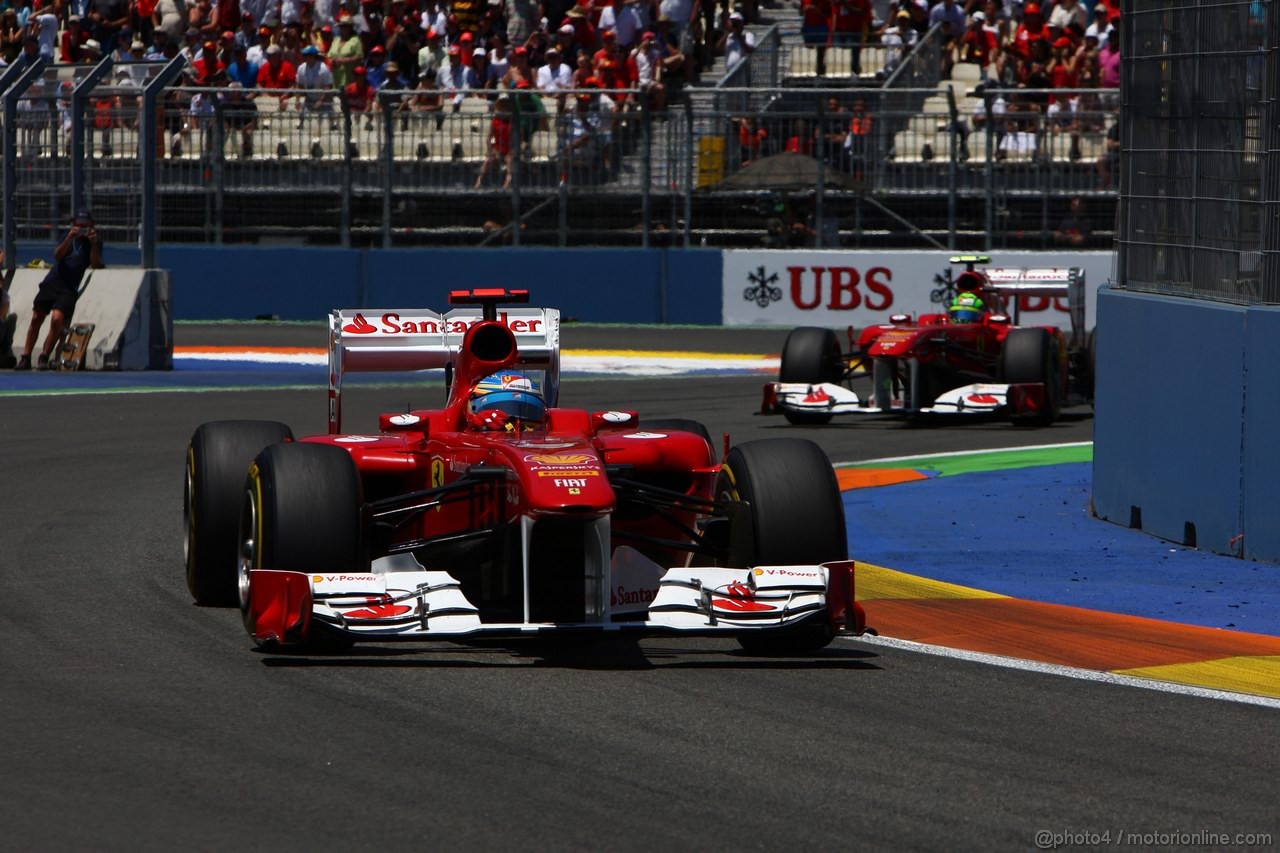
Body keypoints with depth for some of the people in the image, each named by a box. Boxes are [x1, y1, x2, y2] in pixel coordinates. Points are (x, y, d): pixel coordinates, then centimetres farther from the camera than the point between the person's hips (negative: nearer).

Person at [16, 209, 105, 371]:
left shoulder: (94, 243, 2)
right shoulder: (68, 237, 8)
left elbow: (96, 265, -10)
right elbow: (57, 255, -7)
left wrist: (93, 244, -23)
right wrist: (69, 239, -23)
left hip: (69, 289, -3)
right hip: (51, 282, 3)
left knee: (57, 319, -22)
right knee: (36, 319, 0)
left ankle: (44, 357, -8)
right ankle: (26, 358, 9)